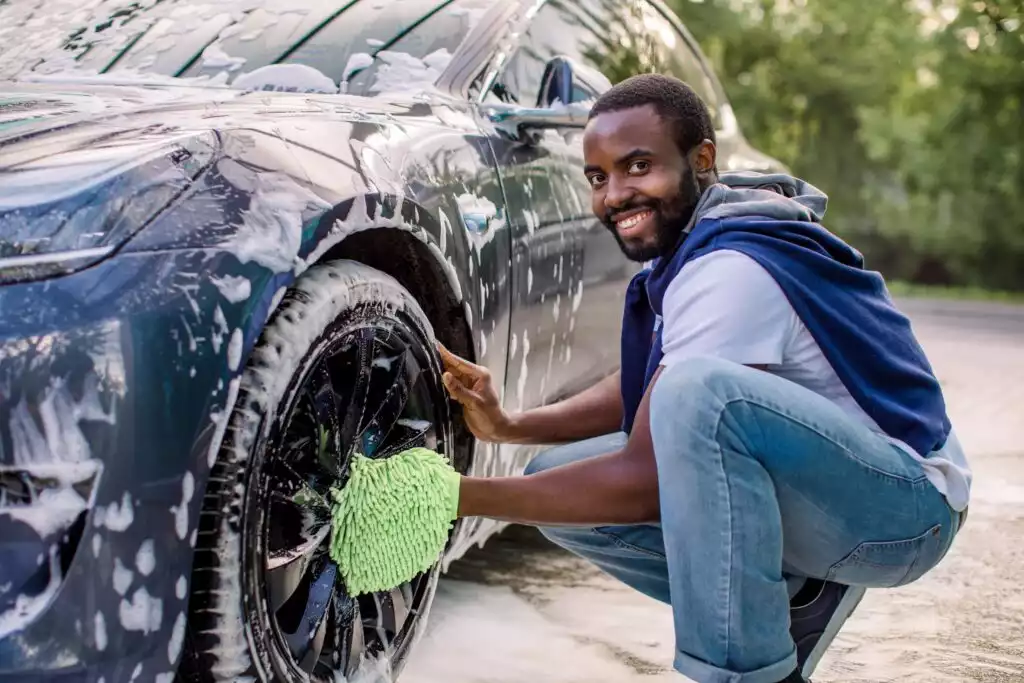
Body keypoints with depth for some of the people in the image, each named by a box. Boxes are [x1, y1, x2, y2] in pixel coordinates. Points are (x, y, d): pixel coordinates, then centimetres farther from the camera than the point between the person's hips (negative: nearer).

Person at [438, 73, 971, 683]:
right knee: (557, 482, 1)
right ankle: (796, 597, 7)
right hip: (810, 497, 10)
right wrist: (509, 426, 0)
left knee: (701, 389, -37)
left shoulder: (731, 267, -25)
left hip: (905, 501, -9)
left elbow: (644, 482, -27)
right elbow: (644, 386, 15)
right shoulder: (689, 239, 3)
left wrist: (462, 496, -23)